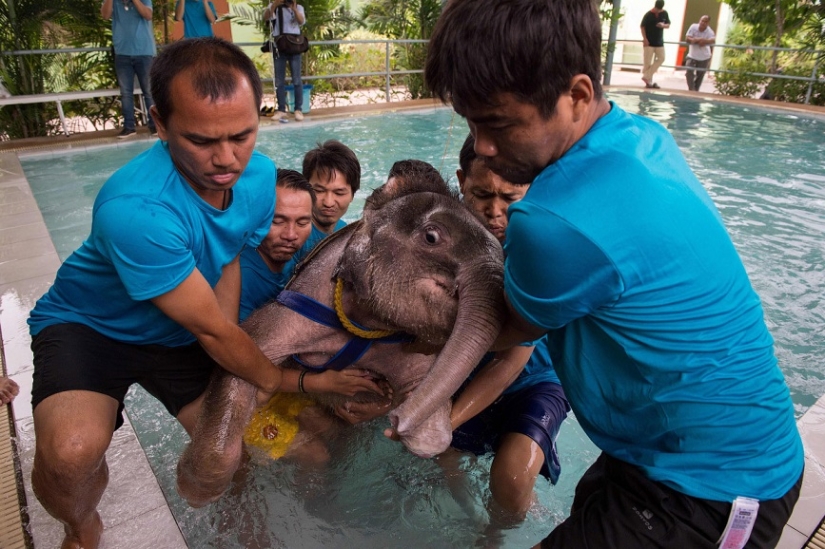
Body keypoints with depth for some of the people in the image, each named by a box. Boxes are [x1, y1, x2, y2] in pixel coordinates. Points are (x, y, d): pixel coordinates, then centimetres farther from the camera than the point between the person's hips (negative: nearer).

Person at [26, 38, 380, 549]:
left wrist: (234, 382, -16)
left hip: (181, 334, 5)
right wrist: (279, 380, -12)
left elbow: (227, 261, -7)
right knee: (71, 452, -30)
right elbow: (213, 329, -28)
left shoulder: (261, 176, -17)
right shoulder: (134, 209, -37)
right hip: (89, 324, -4)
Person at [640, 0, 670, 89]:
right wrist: (644, 38, -13)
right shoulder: (648, 15, -8)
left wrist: (663, 25, -12)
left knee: (661, 58, -1)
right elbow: (643, 27, -4)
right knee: (647, 62, -3)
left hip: (659, 42, 5)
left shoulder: (664, 14, 4)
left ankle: (646, 76, 2)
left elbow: (668, 25, 11)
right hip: (649, 42, -5)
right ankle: (649, 81, 5)